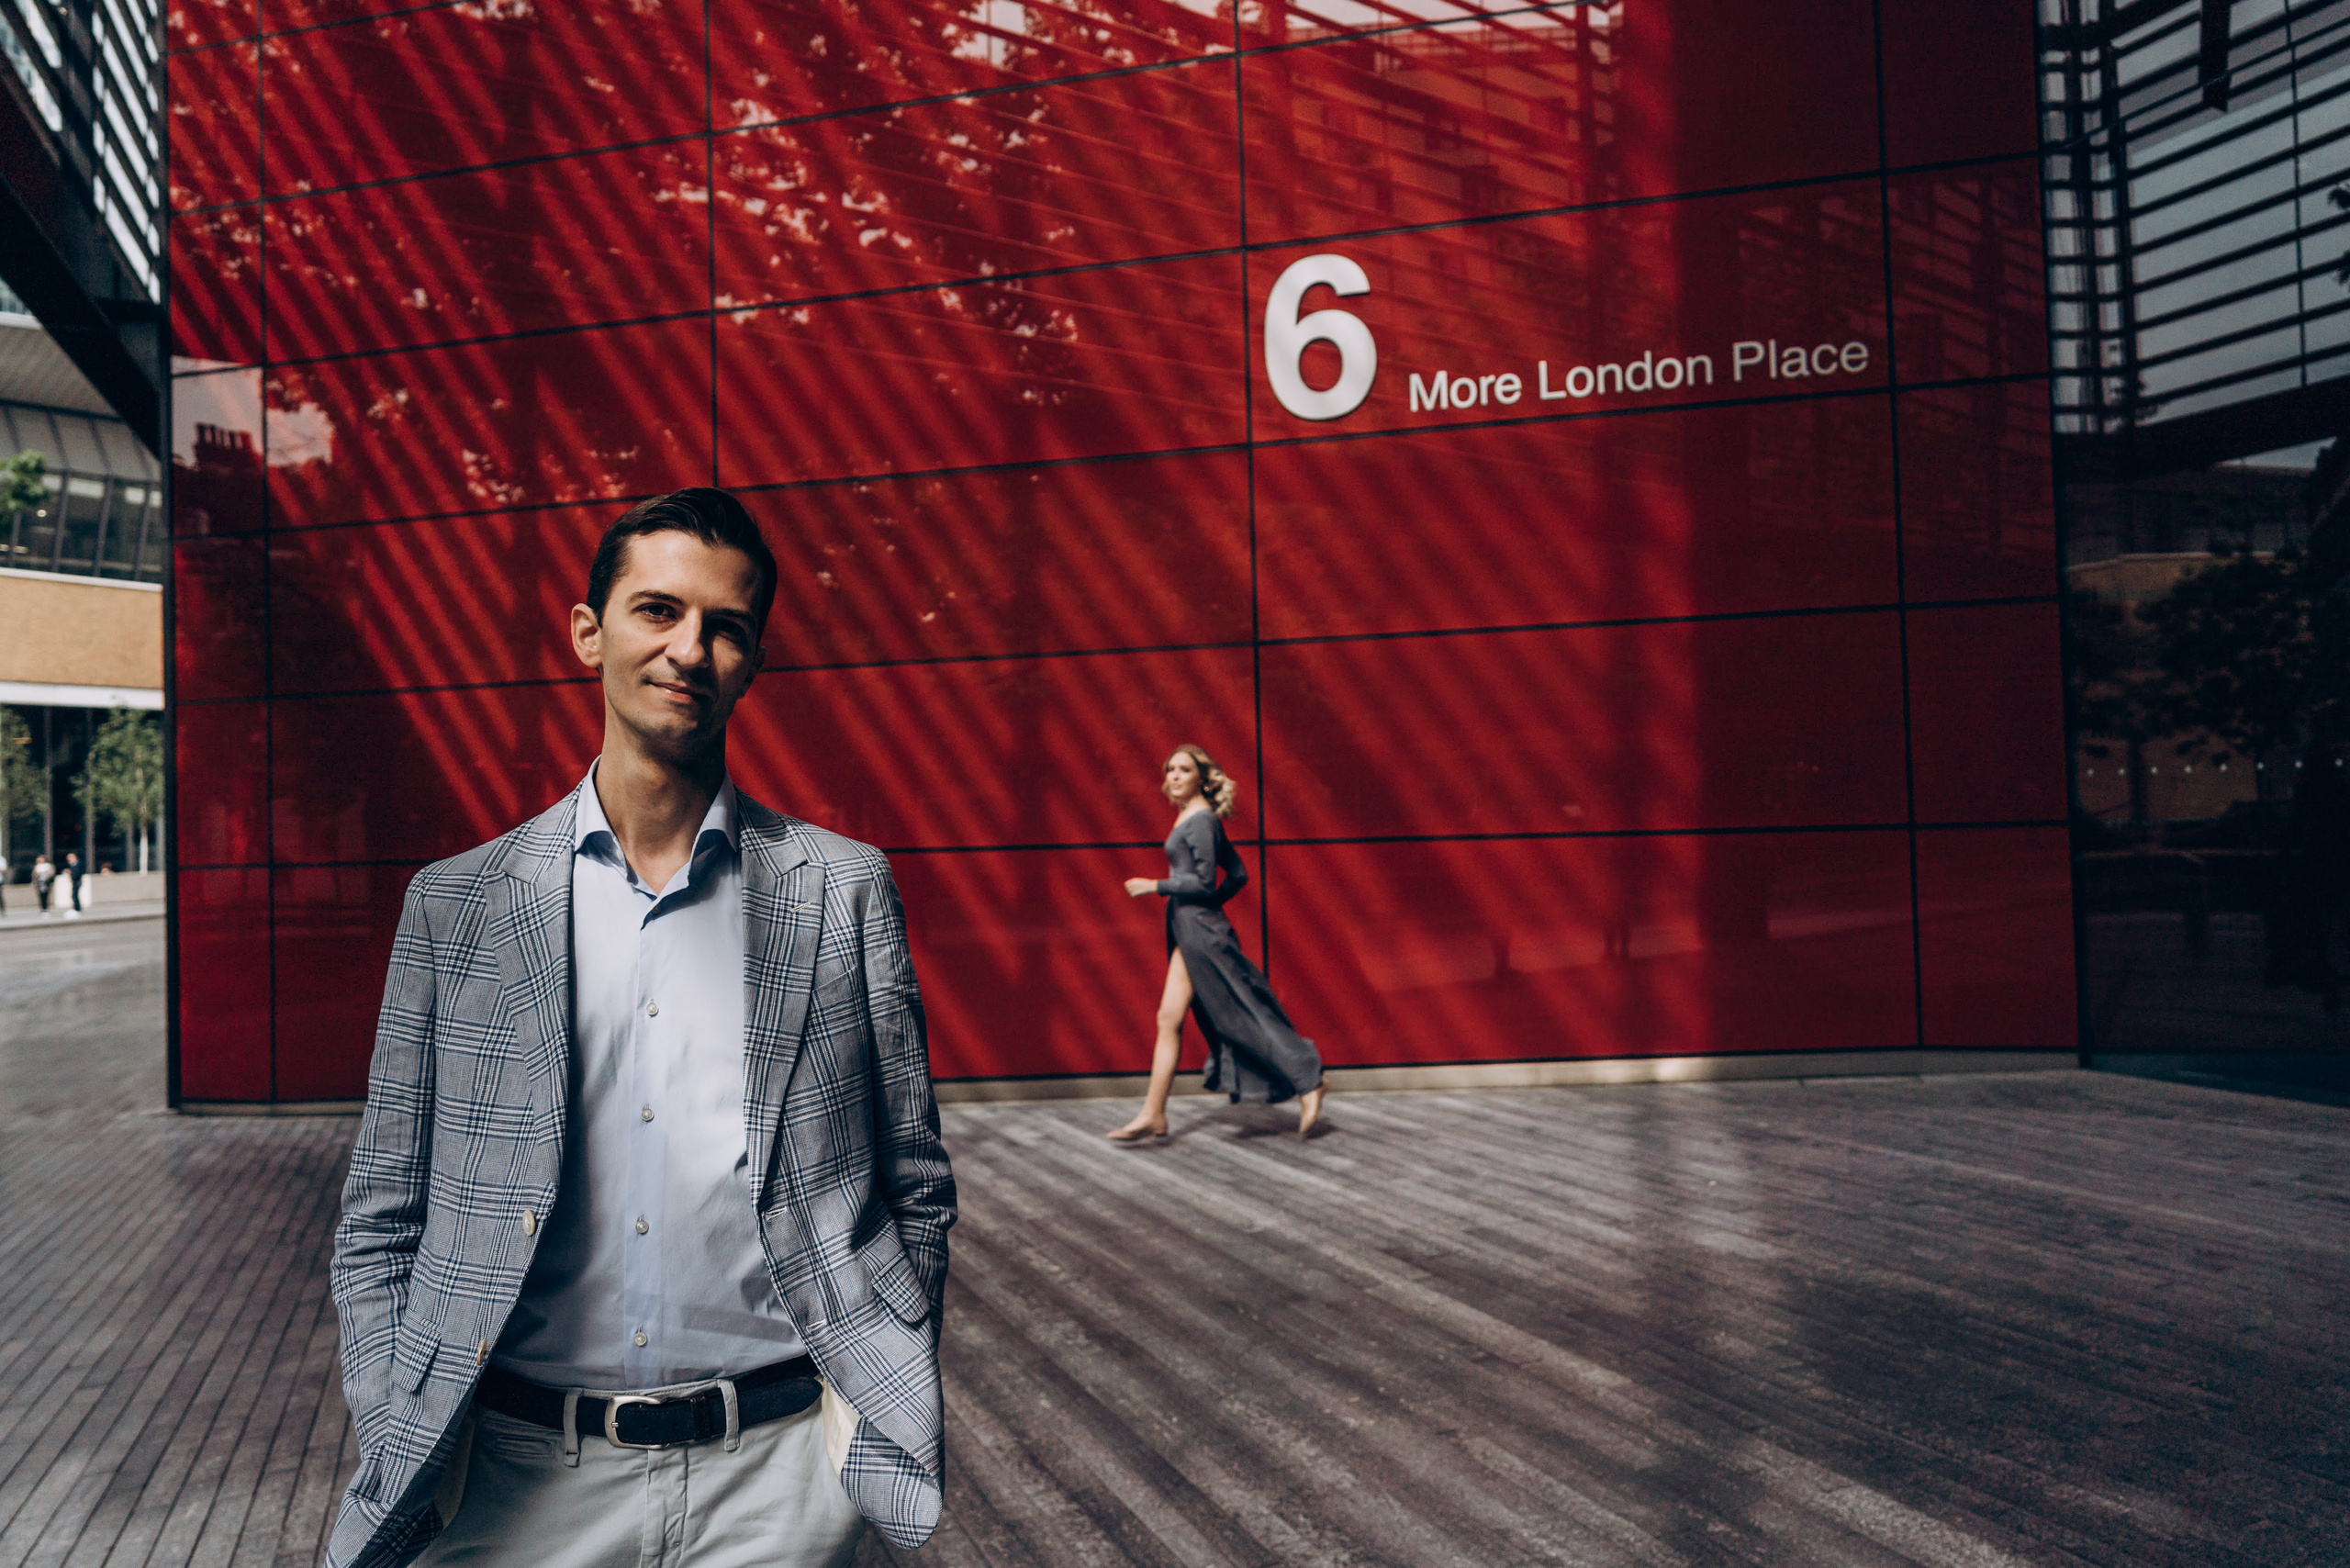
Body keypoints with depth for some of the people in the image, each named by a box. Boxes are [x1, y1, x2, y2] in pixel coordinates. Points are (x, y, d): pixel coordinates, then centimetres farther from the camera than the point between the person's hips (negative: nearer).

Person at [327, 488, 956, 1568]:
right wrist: (398, 1463, -4)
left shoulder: (845, 892, -3)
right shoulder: (453, 905, 0)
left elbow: (914, 1194, 2)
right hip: (519, 1476, 1)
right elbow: (381, 1225, 4)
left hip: (776, 1470, 0)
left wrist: (885, 1419, -4)